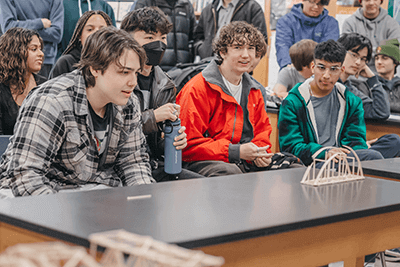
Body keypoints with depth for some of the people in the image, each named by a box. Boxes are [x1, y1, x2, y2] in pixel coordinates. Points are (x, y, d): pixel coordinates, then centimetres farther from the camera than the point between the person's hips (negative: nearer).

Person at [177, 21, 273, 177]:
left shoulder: (254, 91, 17)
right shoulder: (199, 88, -9)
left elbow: (262, 132, 23)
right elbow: (189, 144, -14)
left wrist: (259, 153, -3)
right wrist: (235, 151, -20)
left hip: (246, 163, 7)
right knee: (230, 172, -40)